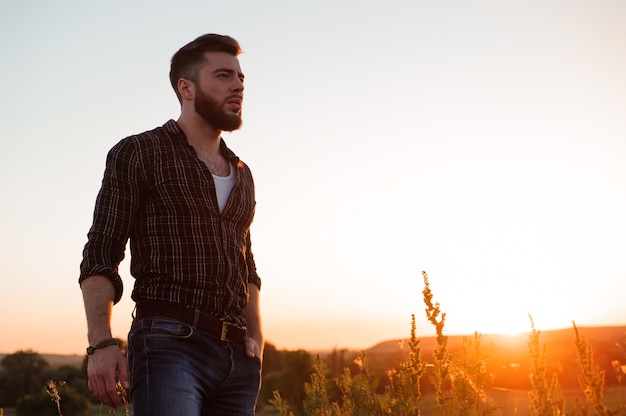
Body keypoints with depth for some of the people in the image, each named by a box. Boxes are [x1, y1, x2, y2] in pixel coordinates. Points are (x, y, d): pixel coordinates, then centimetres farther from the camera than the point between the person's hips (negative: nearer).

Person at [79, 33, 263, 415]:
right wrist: (101, 344, -15)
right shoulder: (137, 154, 5)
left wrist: (255, 335, 13)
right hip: (170, 343, -6)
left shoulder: (242, 175, 22)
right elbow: (100, 258, -2)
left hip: (237, 355, 6)